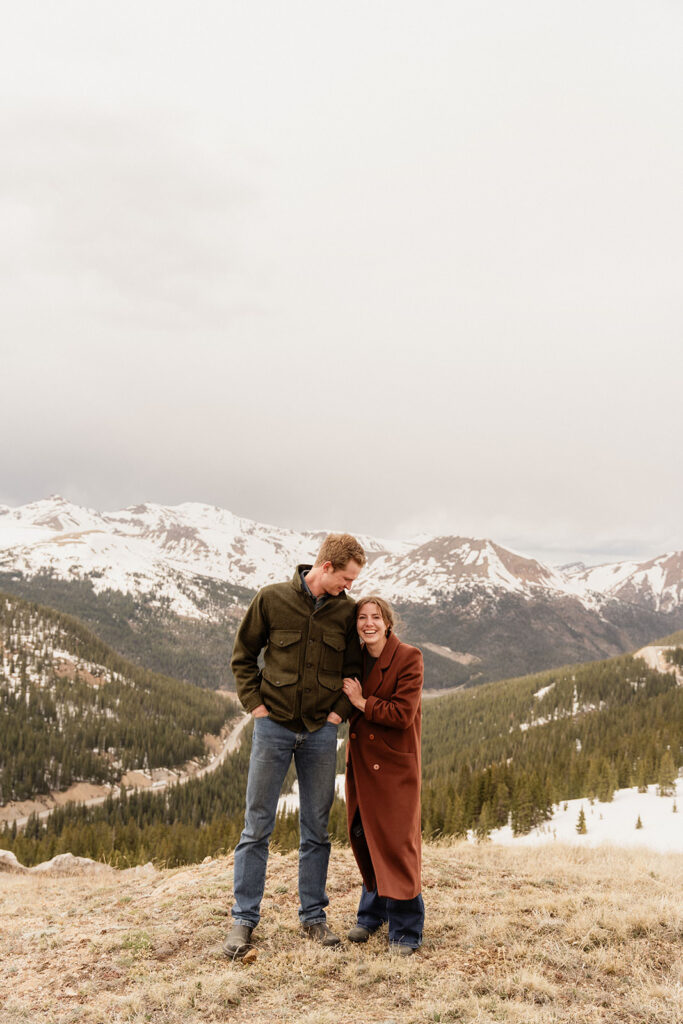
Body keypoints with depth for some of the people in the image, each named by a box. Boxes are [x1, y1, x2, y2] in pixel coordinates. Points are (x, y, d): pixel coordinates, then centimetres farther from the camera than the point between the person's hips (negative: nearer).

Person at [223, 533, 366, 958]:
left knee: (317, 831, 11)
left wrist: (340, 711, -1)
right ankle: (244, 919, 15)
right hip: (274, 728, -2)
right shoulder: (273, 599, -5)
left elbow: (354, 668, 11)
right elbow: (243, 656, 4)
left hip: (320, 733, 2)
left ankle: (314, 915, 24)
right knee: (257, 827, 4)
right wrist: (255, 704, -4)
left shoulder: (347, 612, 1)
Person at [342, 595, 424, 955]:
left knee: (396, 841, -5)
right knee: (362, 837, 12)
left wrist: (362, 703, -14)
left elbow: (403, 714, -18)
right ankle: (371, 913, 32)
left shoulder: (408, 658, -11)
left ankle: (405, 931, 8)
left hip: (395, 763, -6)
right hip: (361, 760, 6)